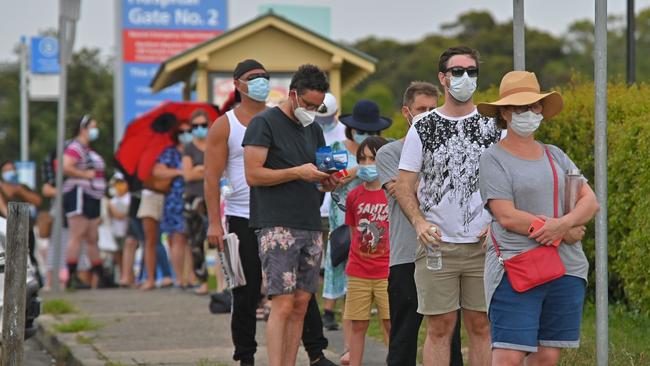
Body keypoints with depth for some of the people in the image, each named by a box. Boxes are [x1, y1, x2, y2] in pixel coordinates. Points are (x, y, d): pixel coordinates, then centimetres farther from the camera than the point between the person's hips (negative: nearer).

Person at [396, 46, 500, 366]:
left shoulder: (492, 126, 7)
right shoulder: (423, 128, 5)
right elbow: (404, 185, 5)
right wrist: (419, 222, -11)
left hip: (483, 244, 1)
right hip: (437, 244, -1)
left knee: (481, 325, 4)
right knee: (439, 327, -1)